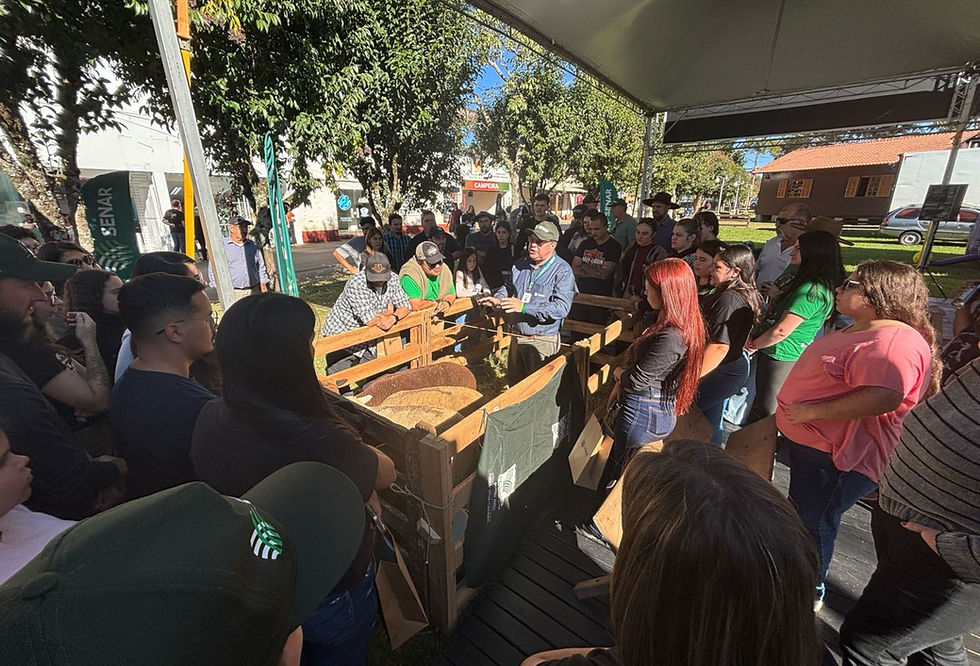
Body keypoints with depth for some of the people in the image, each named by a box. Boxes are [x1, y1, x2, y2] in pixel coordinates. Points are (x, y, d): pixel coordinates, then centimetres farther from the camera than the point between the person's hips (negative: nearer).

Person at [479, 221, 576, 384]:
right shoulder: (520, 264, 6)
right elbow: (508, 286, 23)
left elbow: (561, 307, -25)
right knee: (513, 382, 23)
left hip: (542, 341, -6)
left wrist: (525, 307, -30)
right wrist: (498, 299, 0)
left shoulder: (562, 271, -14)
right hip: (516, 337, 6)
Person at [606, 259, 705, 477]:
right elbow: (643, 360, 9)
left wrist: (618, 372, -2)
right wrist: (621, 382, 0)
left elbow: (636, 381, -23)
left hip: (644, 414, -9)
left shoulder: (670, 338, -30)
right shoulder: (686, 326, 2)